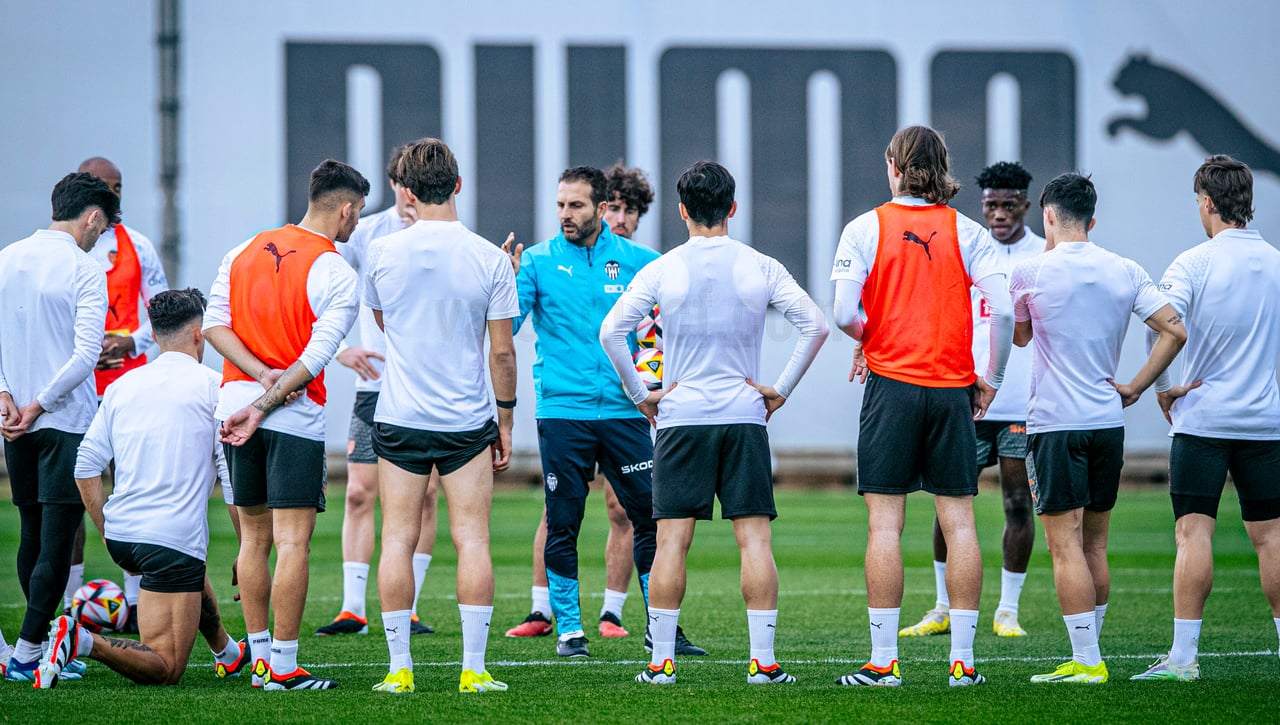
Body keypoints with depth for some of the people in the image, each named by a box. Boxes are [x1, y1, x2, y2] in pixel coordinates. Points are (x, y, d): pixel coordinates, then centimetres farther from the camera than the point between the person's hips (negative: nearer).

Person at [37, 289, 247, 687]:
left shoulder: (122, 385, 10)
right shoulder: (210, 386, -3)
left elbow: (86, 466, 10)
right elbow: (232, 474, -6)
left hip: (120, 534, 7)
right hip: (174, 541, -7)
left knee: (195, 577, 39)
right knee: (166, 669, -6)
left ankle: (228, 653, 55)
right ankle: (83, 641, -27)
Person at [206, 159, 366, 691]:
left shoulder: (246, 251, 10)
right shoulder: (336, 275, -8)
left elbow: (214, 324, 5)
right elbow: (315, 358, -15)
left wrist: (260, 374, -5)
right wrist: (264, 406, -14)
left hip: (235, 401, 6)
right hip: (296, 417, -6)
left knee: (254, 537, 13)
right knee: (293, 542, -5)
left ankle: (259, 658, 17)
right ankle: (283, 667, -7)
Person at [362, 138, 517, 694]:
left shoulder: (382, 253, -4)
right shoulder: (489, 259, -7)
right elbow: (502, 351, -2)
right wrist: (505, 419, 8)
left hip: (399, 419, 1)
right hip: (467, 420, -1)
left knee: (398, 540, 4)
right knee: (472, 540, 3)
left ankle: (399, 668, 3)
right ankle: (474, 669, 0)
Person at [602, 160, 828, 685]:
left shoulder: (662, 270, -1)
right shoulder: (761, 268, 1)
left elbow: (611, 331, -6)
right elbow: (815, 325, -3)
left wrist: (639, 394, 2)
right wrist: (780, 389, 3)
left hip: (680, 418, 0)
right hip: (745, 416, 1)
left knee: (672, 540, 1)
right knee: (754, 538, 1)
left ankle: (661, 661, 0)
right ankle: (762, 660, -3)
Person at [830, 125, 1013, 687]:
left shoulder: (866, 228, -1)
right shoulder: (966, 231, 3)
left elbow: (844, 312, -9)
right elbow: (1003, 310, -5)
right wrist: (991, 378, 7)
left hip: (891, 383, -2)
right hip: (953, 388, 2)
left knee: (884, 523, 0)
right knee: (958, 521, 4)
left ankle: (883, 661, -2)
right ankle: (963, 660, 3)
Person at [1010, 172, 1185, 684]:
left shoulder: (1031, 272, -7)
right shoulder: (1124, 272, 4)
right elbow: (1174, 330, -2)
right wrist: (1135, 387, 5)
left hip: (1055, 424, -5)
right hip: (1108, 421, 5)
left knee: (1065, 545, -6)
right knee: (1095, 546, 13)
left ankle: (1087, 661, -11)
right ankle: (1087, 655, 19)